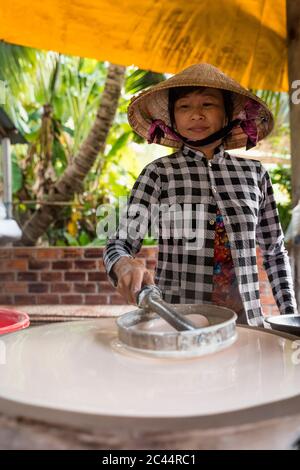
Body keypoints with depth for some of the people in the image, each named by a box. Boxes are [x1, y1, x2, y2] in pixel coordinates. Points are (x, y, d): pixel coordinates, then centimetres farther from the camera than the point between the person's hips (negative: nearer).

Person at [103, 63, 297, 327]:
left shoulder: (255, 173, 4)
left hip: (246, 320, 3)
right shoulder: (158, 173, -4)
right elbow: (119, 244, -6)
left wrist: (291, 315, 6)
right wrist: (125, 265, -28)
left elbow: (275, 252, 12)